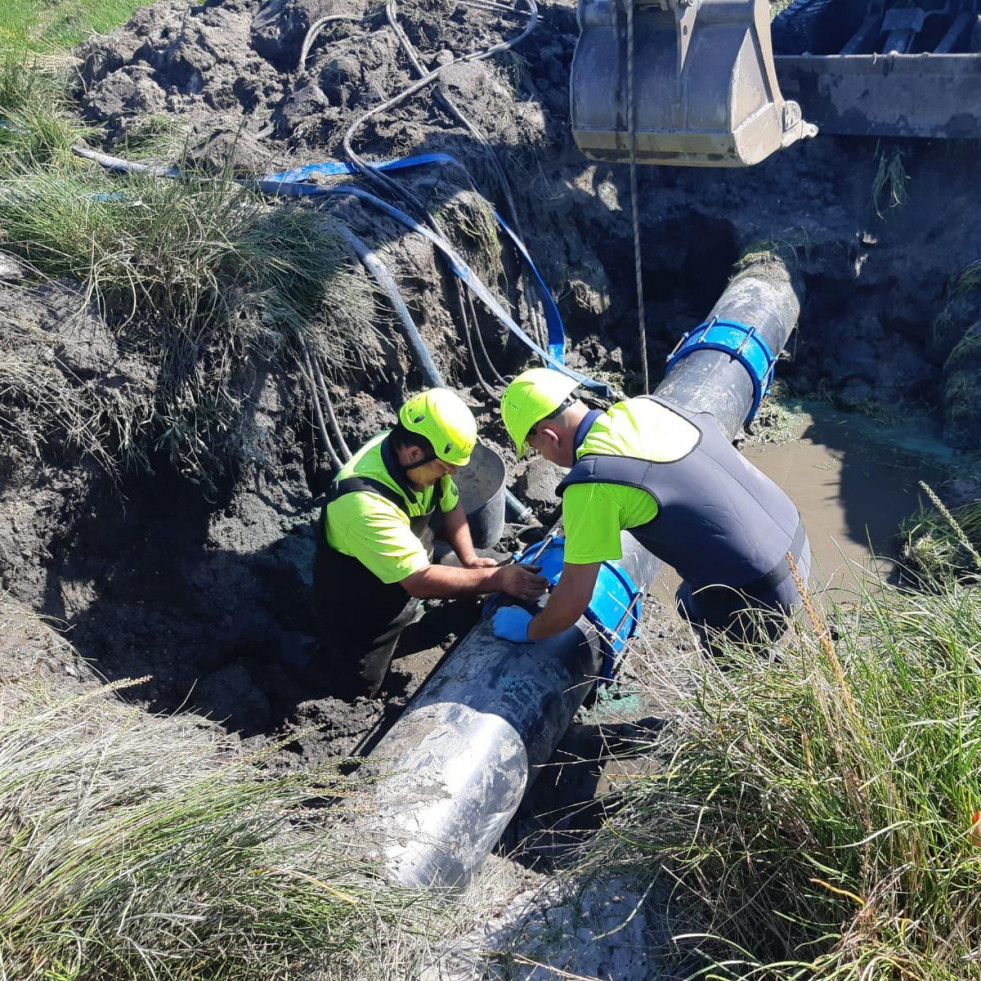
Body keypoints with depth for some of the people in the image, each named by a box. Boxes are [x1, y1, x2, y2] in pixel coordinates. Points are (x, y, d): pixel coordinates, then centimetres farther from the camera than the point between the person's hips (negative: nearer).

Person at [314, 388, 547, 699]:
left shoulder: (416, 457, -17)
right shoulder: (365, 502, -39)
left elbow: (450, 504, 3)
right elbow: (421, 581, -36)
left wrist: (469, 560, -8)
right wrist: (497, 579, -32)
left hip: (404, 583, 7)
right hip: (358, 609, -7)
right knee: (355, 690, -2)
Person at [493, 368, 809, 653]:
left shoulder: (590, 484, -22)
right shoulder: (643, 406, -1)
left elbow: (573, 600, -15)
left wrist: (529, 629, 7)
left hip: (758, 595, -8)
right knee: (691, 605, 31)